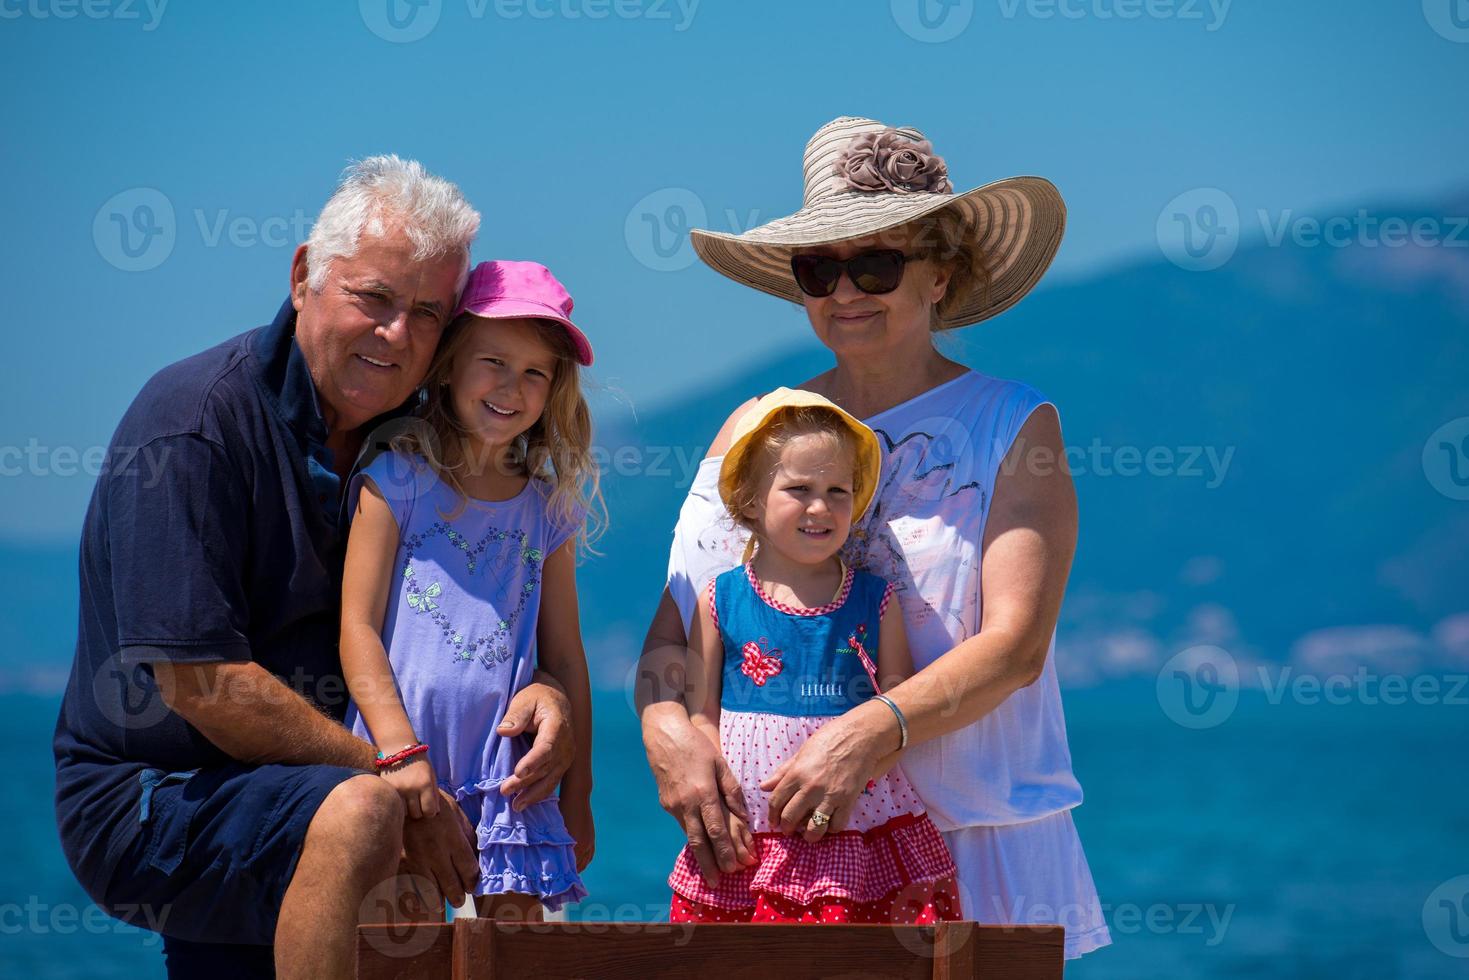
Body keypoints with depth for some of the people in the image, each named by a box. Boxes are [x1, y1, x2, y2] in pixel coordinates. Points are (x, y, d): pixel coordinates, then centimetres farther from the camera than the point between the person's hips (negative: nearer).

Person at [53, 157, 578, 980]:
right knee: (357, 814, -32)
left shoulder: (405, 441, 7)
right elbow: (200, 682, -23)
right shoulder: (194, 422, -17)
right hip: (146, 802, -8)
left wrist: (541, 689, -10)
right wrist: (398, 786, -20)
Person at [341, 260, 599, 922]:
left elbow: (564, 657, 16)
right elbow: (357, 627, -3)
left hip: (509, 768, 3)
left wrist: (577, 794, 15)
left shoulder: (547, 507, 12)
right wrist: (400, 750, -14)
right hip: (407, 762, -3)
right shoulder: (397, 481, 1)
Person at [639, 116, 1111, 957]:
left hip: (971, 835, -2)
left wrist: (874, 730, -25)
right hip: (780, 840, 2)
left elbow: (1018, 644, -11)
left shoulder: (1014, 428, 1)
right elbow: (674, 630, 7)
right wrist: (666, 726, -16)